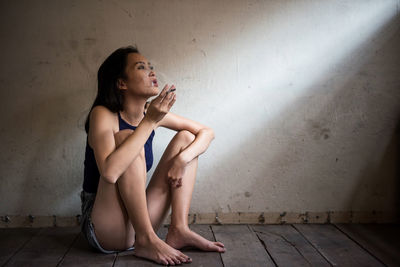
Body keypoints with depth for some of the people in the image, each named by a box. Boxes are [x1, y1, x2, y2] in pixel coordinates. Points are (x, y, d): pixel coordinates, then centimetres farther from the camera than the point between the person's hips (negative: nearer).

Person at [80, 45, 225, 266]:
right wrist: (150, 122, -31)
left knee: (186, 137, 0)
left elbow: (206, 132, 4)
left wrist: (182, 158, -16)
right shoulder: (103, 115, -17)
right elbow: (110, 172, -35)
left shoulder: (152, 111, -1)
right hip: (102, 229, -6)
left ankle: (179, 230, -11)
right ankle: (146, 241, -24)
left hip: (137, 220, 6)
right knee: (126, 137, -26)